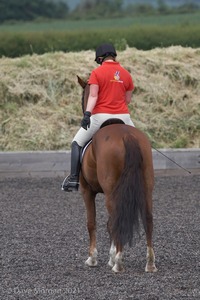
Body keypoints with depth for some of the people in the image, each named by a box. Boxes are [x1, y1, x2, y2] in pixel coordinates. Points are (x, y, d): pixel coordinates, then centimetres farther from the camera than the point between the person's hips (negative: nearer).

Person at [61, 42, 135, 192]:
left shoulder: (97, 73, -4)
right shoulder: (126, 74, 8)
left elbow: (93, 96, -14)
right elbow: (128, 99, 12)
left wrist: (87, 113, -20)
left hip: (101, 116, -3)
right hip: (123, 116, 3)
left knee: (77, 143, 11)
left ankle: (73, 179, 1)